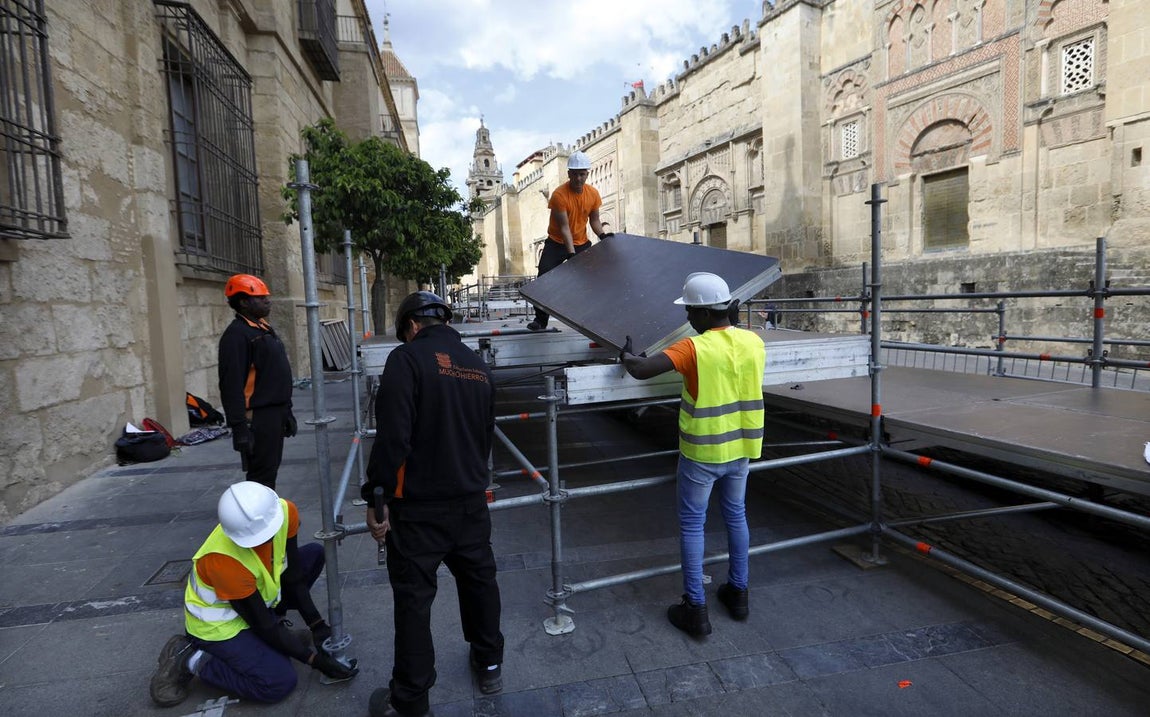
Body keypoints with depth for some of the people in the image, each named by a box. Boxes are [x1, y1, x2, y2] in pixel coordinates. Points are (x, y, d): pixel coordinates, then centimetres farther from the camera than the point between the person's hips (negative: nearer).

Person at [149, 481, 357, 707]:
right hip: (219, 623, -7)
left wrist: (318, 626, -13)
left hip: (259, 594, 7)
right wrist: (315, 659, -22)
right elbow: (264, 626, -26)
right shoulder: (223, 560, -37)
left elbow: (293, 576, -10)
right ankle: (190, 660, -2)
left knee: (315, 553, -4)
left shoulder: (284, 511, -23)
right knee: (281, 682, -17)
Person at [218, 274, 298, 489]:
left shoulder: (264, 328, 15)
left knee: (270, 470, 17)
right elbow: (232, 386, -22)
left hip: (275, 414, 9)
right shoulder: (236, 334, -16)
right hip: (258, 417, -9)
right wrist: (239, 427, -25)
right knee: (261, 477, -4)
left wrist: (286, 411, 20)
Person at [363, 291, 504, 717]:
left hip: (419, 507, -6)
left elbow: (392, 438, -20)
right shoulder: (479, 367, 8)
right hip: (471, 502, 6)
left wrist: (376, 497, -11)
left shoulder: (407, 359, -13)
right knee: (479, 581, 21)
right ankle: (489, 666, 38)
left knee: (413, 599, 8)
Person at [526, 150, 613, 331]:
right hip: (557, 243, -4)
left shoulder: (593, 193, -7)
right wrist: (571, 254, -29)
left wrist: (603, 234, -15)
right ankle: (540, 319, -2)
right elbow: (564, 227, -24)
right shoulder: (559, 195, -21)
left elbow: (594, 220, 5)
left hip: (582, 243, 4)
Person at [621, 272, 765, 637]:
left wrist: (627, 355, -6)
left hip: (702, 453, -6)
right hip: (741, 448, 6)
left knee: (692, 525, 8)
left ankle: (696, 609, 15)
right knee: (736, 516, 21)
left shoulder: (694, 348, -21)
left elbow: (640, 370, -28)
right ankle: (738, 593, 35)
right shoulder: (754, 342, -3)